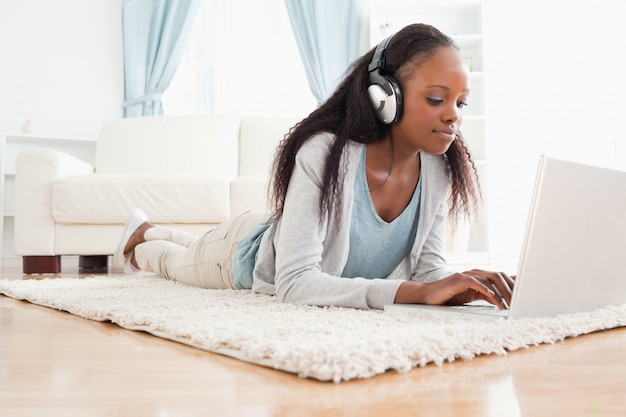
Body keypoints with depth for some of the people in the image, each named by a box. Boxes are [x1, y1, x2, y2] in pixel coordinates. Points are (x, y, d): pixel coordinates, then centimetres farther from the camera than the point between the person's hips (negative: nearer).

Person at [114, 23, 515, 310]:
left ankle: (150, 230, 67)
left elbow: (428, 264, -16)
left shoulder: (439, 169, -26)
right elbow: (293, 282, -48)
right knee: (179, 261, 31)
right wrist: (420, 292, -55)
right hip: (249, 251, -5)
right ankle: (141, 239, 64)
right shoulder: (324, 155, -44)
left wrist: (456, 285, -39)